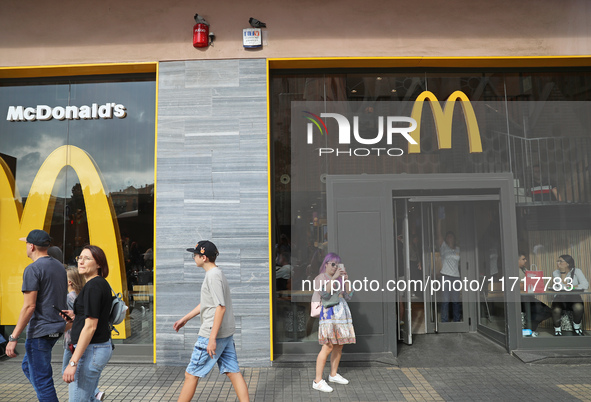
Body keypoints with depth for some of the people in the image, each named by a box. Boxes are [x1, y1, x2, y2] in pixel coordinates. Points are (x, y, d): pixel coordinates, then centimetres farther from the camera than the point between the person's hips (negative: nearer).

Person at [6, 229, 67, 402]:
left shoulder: (33, 269, -15)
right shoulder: (59, 266, 11)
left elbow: (29, 306, -20)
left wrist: (13, 338, -17)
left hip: (40, 331, -9)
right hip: (57, 327, 9)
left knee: (40, 379, 0)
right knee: (28, 366, 24)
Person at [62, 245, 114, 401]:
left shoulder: (93, 286, -17)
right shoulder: (102, 284, 12)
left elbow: (90, 327, -21)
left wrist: (73, 362, -21)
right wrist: (75, 315, 11)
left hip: (90, 350, -10)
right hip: (103, 347, 10)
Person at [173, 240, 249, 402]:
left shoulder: (213, 275, -17)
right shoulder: (215, 274, 13)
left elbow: (221, 307, -23)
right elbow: (205, 303, 24)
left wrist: (212, 338, -23)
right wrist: (185, 318, 28)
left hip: (213, 334, -9)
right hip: (227, 334, 9)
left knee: (191, 374, 4)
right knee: (233, 372, 10)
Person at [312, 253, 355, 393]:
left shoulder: (339, 278, 14)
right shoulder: (320, 278, -4)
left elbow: (349, 295, 9)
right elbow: (324, 293, -22)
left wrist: (346, 280, -2)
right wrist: (334, 277, -21)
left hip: (342, 313, 7)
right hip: (329, 314, -7)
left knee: (339, 345, 11)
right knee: (328, 347, -13)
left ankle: (333, 374, 27)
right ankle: (318, 381, -7)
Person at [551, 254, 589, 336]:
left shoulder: (577, 271, 1)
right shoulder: (555, 273, 3)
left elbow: (585, 285, -13)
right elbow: (559, 287, -12)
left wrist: (573, 287, -19)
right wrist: (563, 273, -14)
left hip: (574, 298, 0)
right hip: (559, 298, 0)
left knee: (578, 308, -35)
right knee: (556, 310, -34)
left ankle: (576, 326, 0)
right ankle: (557, 329, -3)